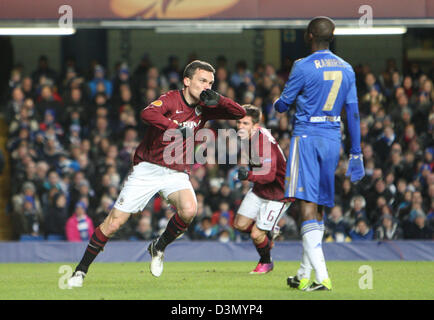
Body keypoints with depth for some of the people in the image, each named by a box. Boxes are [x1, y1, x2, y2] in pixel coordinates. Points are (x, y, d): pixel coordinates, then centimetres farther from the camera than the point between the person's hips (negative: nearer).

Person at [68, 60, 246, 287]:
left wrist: (218, 99, -16)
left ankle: (159, 247, 0)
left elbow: (240, 114, 1)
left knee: (189, 210, -28)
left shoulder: (204, 108, 4)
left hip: (177, 173, 4)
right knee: (113, 223, -6)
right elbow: (147, 113, -31)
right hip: (147, 169, -4)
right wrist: (177, 127, -39)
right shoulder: (172, 99, -12)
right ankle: (81, 270, 11)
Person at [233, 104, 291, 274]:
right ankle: (269, 232, 31)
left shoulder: (264, 142, -30)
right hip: (259, 189, 9)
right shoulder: (247, 138, -1)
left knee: (256, 235, -9)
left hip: (278, 193, -9)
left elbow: (269, 174, -39)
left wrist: (249, 175, -54)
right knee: (240, 225, 3)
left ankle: (266, 262, 20)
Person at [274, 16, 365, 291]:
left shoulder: (303, 67, -9)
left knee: (308, 205, -10)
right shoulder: (346, 69, 9)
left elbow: (283, 105, -1)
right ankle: (304, 275, 20)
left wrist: (277, 103, 24)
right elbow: (353, 112, 9)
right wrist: (356, 153, 13)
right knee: (318, 208, 14)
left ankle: (321, 276, -23)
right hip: (333, 139, 6)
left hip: (307, 137, -6)